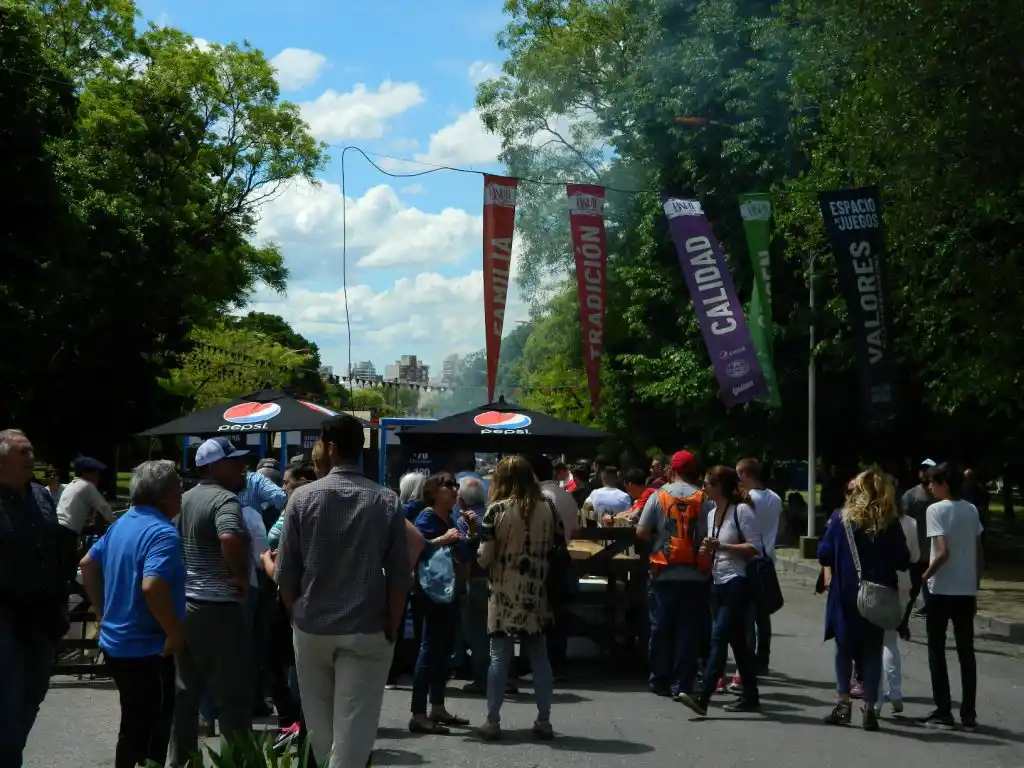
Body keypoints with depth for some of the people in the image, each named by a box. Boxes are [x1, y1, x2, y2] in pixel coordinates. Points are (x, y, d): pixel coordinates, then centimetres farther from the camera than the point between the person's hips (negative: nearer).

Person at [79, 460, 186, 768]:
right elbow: (152, 586, -35)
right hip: (146, 649, -9)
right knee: (146, 732, 2)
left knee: (135, 726, 22)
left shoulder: (121, 524, 8)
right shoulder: (162, 533, -21)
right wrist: (176, 633, -24)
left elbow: (88, 563, 18)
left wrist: (102, 612, 22)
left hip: (116, 643, 9)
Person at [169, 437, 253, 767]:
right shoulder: (225, 499, -16)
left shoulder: (185, 499, 13)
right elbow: (230, 539, -35)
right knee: (233, 696, -1)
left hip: (184, 604, 9)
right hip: (218, 609, -9)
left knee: (186, 692, 16)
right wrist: (242, 576, -22)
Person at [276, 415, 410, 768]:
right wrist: (391, 630, 5)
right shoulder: (386, 501, -4)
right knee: (352, 735, 0)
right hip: (367, 632, -1)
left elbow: (286, 573, -3)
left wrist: (299, 617, 12)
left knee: (319, 731, 17)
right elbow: (399, 576, -5)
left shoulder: (303, 498, -4)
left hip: (312, 629, 1)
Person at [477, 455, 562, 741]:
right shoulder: (547, 507, 0)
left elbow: (485, 557, -11)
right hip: (536, 594, 3)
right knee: (539, 656, 9)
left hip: (505, 595, -3)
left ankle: (492, 722, 3)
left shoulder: (497, 509, -9)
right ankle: (544, 720, 12)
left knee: (500, 656, 2)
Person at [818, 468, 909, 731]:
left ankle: (844, 703, 8)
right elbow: (903, 562, -3)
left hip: (846, 594, 0)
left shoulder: (841, 519, -6)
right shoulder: (891, 523, -5)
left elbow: (824, 556, -4)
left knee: (844, 648, 13)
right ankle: (869, 708, 7)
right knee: (873, 650, 9)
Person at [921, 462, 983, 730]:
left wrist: (923, 577, -10)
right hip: (966, 590, 5)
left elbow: (943, 552, -21)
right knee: (966, 652, 10)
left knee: (937, 651, 5)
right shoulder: (972, 510, 7)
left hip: (942, 590, -5)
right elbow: (980, 554, 10)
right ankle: (969, 714, 11)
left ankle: (943, 712, 4)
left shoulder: (936, 510, -11)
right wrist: (975, 587, 17)